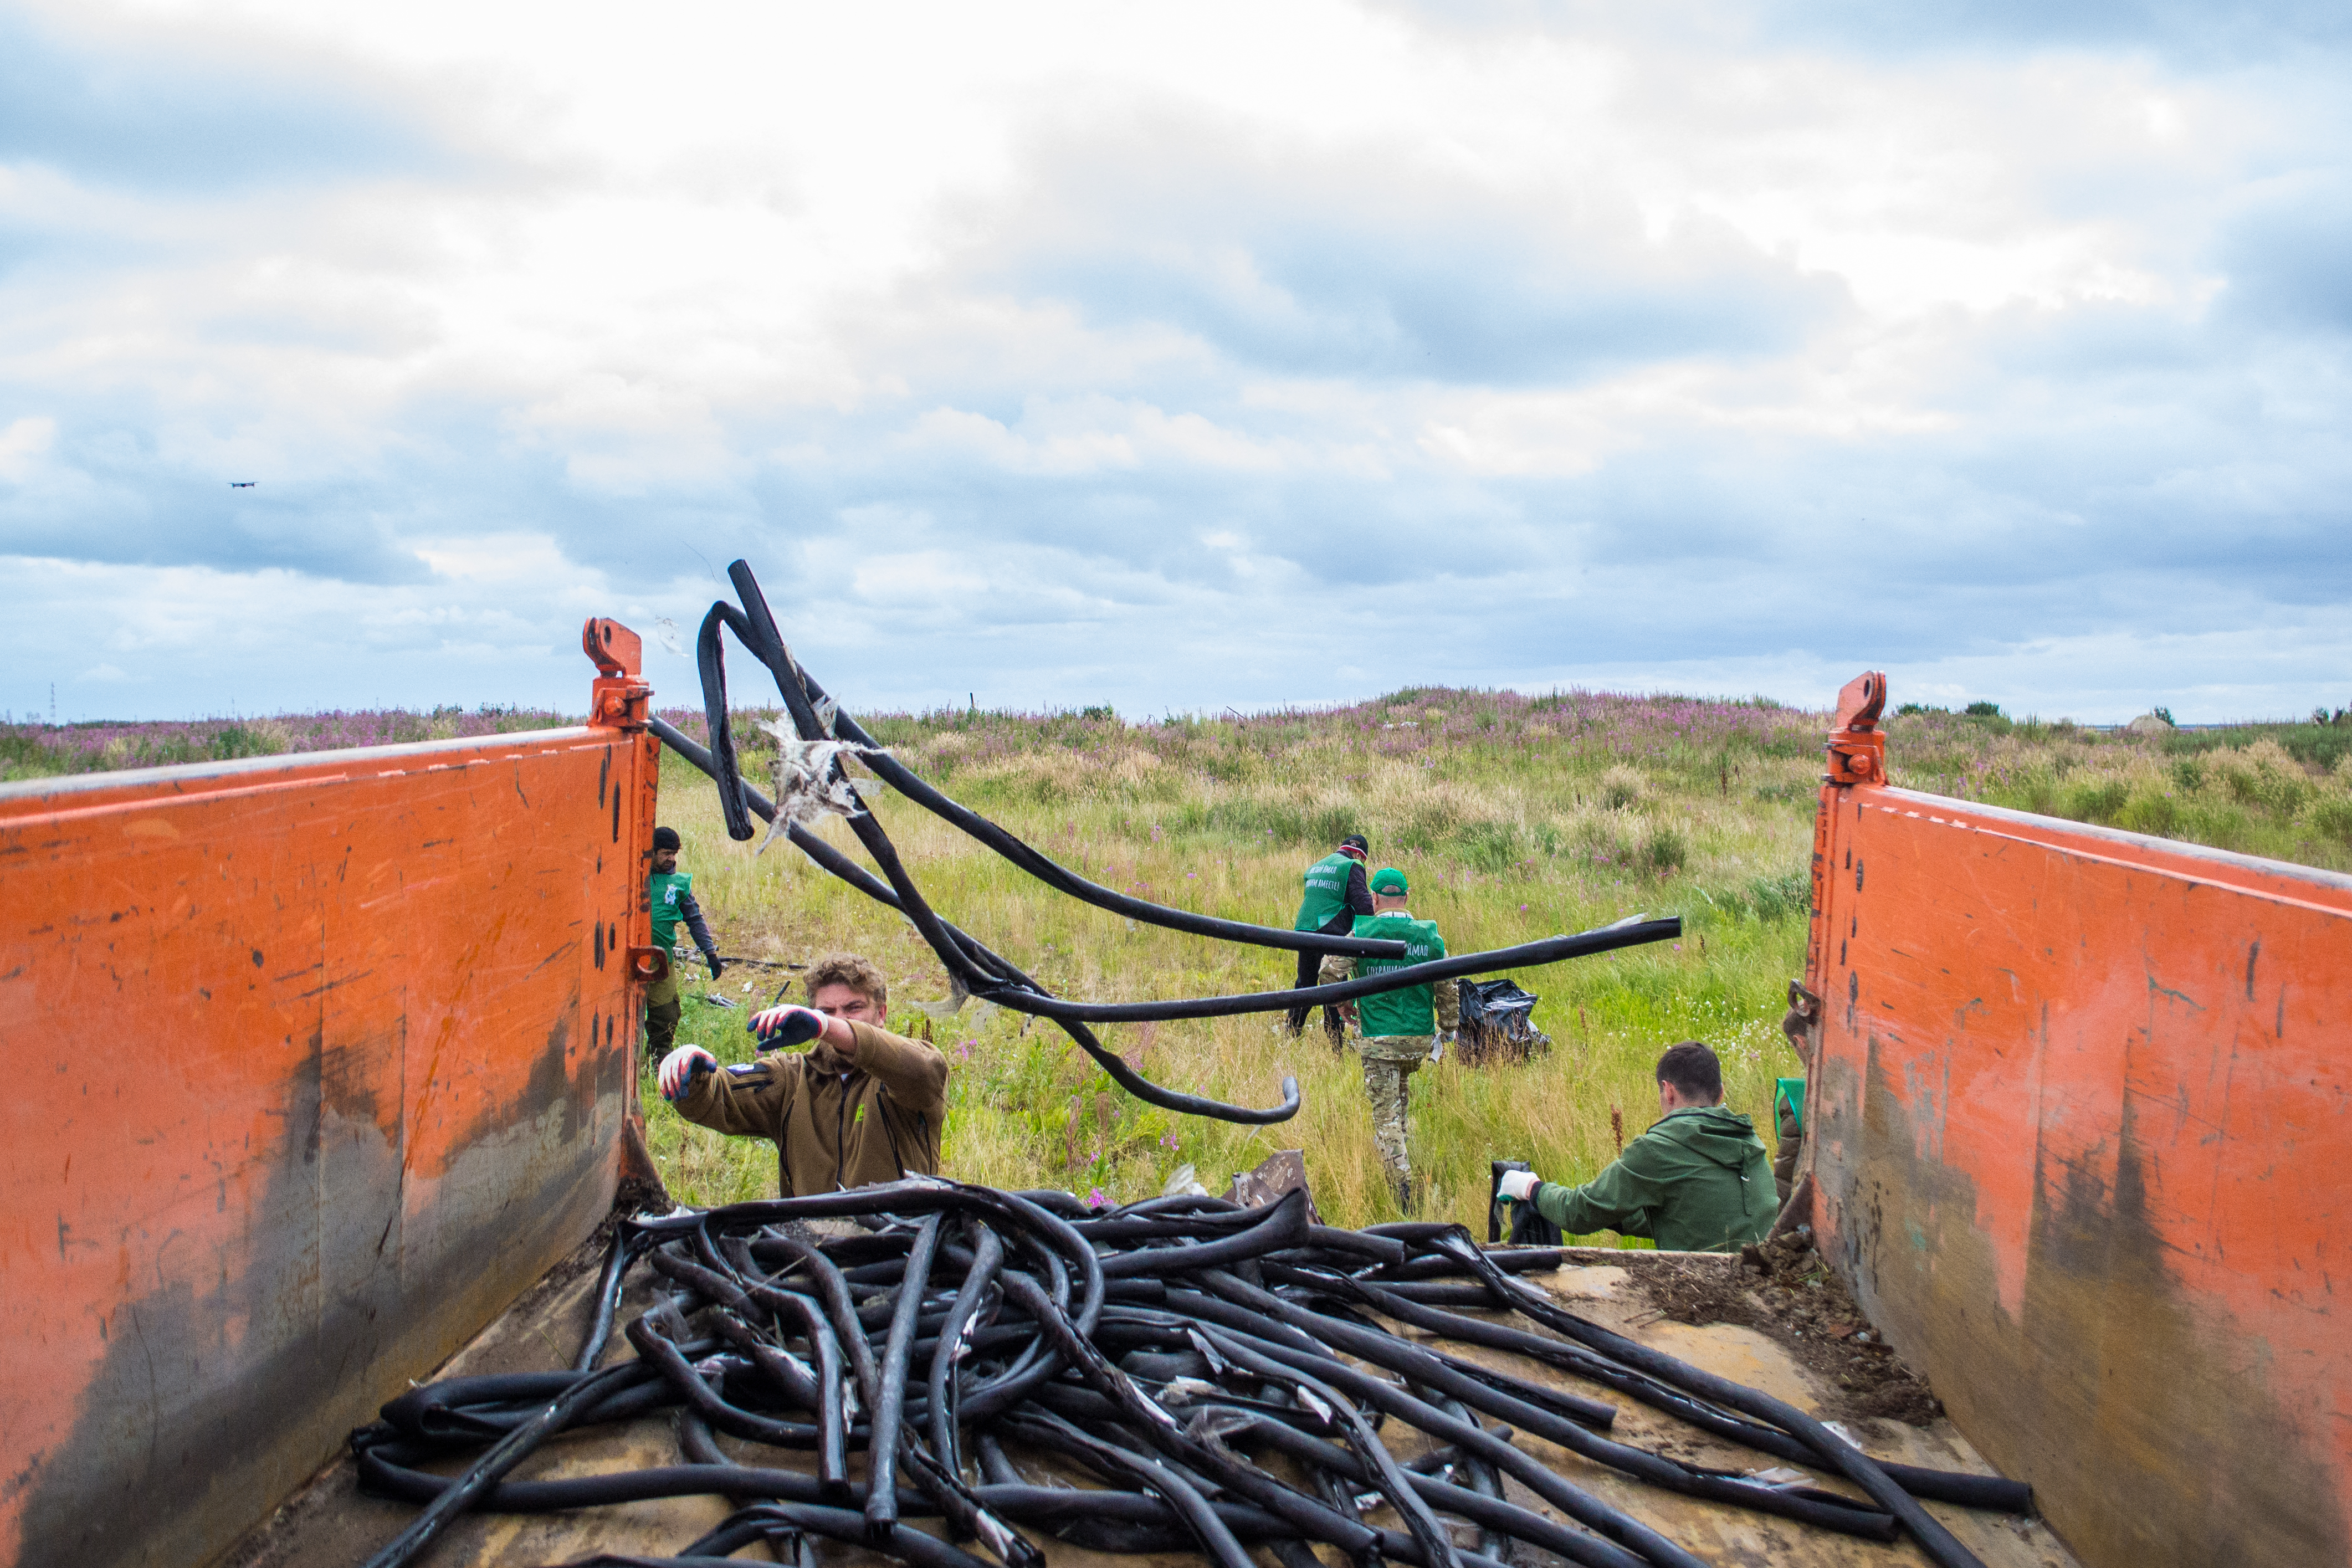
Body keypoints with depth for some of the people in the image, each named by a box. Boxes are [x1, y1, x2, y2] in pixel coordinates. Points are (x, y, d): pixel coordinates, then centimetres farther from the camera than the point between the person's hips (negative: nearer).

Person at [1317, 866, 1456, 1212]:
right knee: (1399, 1092, 28)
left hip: (1378, 1039, -3)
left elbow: (1329, 971, -12)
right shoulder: (1429, 936, 0)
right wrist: (1447, 1031, 15)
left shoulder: (1362, 934, -6)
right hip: (1420, 1037, 3)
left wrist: (1343, 1005, 7)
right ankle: (1399, 1156, 36)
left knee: (1386, 1112, -2)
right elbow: (1447, 989, 4)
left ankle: (1404, 1193, -11)